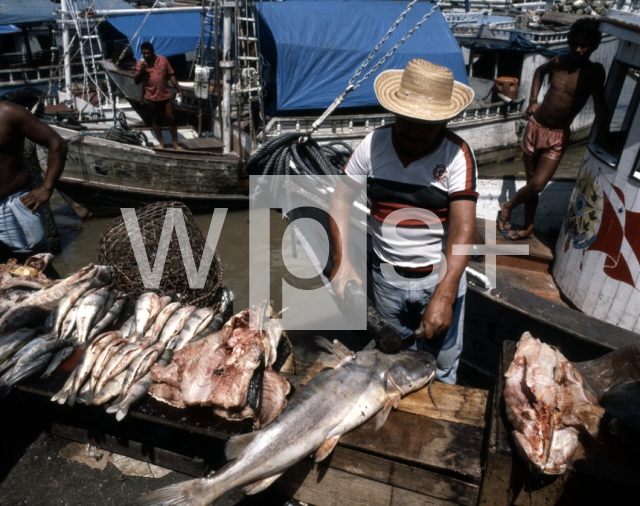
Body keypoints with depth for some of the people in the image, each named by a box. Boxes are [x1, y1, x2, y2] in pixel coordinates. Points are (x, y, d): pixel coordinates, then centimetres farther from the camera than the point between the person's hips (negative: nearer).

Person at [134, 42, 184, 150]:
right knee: (156, 120, 10)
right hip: (151, 97, 0)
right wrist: (141, 70, -17)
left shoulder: (163, 60, -2)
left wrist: (179, 89, -1)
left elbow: (171, 76, 3)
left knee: (171, 119, 1)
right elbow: (136, 81, -3)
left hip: (166, 95, 0)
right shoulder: (140, 64, -1)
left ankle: (175, 144, 9)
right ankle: (161, 143, 20)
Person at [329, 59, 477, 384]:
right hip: (385, 277, 2)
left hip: (439, 277, -2)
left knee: (442, 367, 14)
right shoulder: (373, 145, -8)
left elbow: (463, 230, -21)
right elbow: (341, 199, -3)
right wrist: (342, 262, -13)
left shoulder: (457, 155, -16)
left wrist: (444, 295, -29)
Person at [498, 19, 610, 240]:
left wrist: (605, 143, -28)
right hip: (535, 128, 3)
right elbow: (539, 72, 21)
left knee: (537, 185, -13)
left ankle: (508, 206, 16)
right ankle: (528, 228, 26)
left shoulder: (594, 71, -12)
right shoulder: (559, 62, -1)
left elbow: (599, 106, -21)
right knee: (531, 183, 10)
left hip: (557, 137, -3)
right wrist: (532, 101, 9)